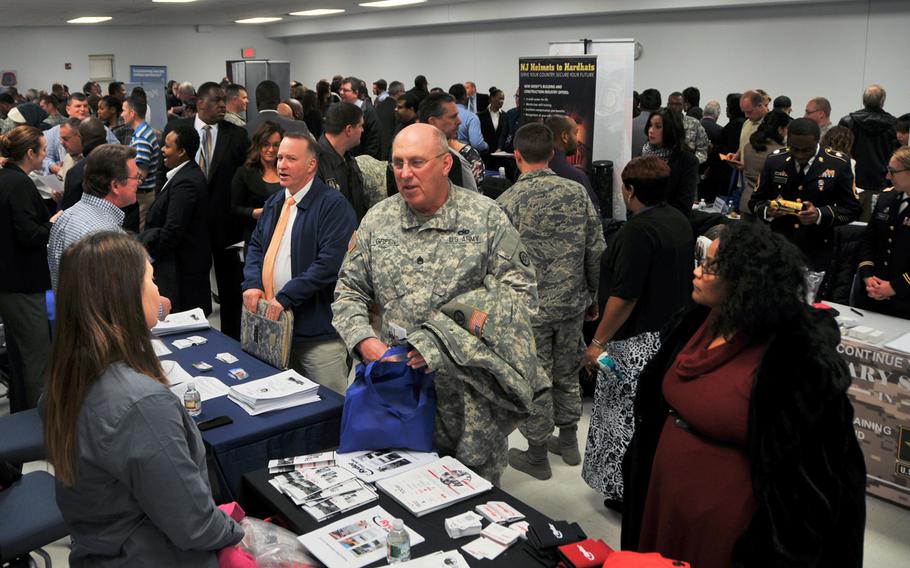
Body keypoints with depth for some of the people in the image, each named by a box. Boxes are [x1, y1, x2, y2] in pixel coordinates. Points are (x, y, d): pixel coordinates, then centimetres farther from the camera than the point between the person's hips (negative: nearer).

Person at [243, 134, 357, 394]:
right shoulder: (274, 203, 15)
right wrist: (252, 284, -3)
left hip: (319, 332, -7)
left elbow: (330, 262, -21)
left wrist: (286, 297, -22)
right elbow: (256, 247, 17)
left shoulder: (333, 204, -12)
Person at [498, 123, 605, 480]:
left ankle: (536, 456, 23)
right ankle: (568, 441, 37)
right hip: (571, 303, 4)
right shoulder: (577, 192, -2)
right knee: (567, 374, 20)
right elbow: (596, 251, 1)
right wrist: (592, 297, 14)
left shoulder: (507, 202, -13)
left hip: (530, 309, -4)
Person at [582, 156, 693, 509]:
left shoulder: (639, 230, -21)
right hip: (674, 332, 10)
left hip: (638, 340, -9)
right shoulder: (680, 221, 8)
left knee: (626, 416, 3)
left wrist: (598, 342, -19)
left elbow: (625, 296, -24)